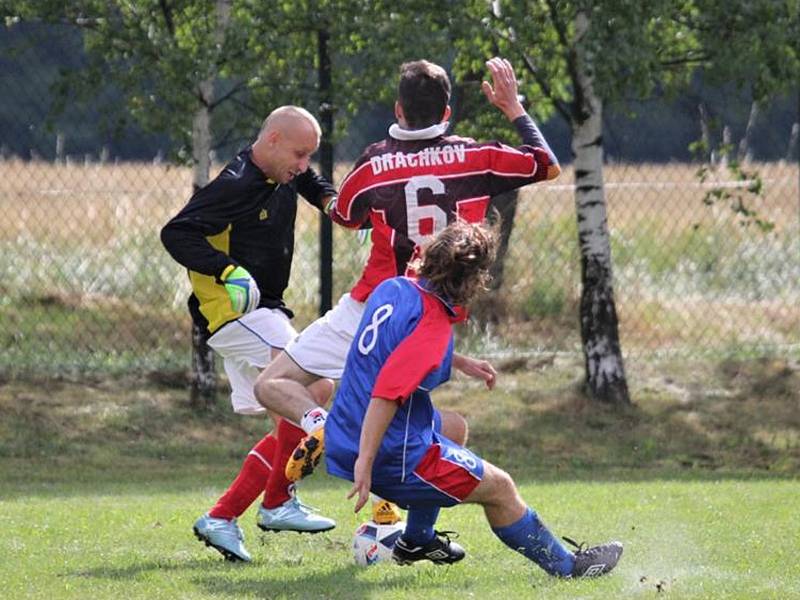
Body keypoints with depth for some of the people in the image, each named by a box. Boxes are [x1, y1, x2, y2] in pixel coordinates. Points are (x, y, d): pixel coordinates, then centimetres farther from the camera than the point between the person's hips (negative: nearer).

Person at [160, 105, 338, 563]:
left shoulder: (283, 179, 11)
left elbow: (312, 184, 36)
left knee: (290, 429, 7)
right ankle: (278, 503, -15)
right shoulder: (237, 186, -17)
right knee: (318, 389, -22)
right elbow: (176, 233, -21)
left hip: (265, 314, 10)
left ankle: (222, 518, 7)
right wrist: (228, 271, -31)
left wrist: (334, 201, 14)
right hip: (235, 313, -10)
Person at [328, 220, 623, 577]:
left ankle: (417, 541, 44)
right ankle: (567, 566, 19)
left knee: (452, 426, 35)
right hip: (390, 458, -9)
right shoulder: (433, 326, -22)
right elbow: (387, 393, -32)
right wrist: (365, 463, -32)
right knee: (499, 488, 5)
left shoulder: (393, 288, 4)